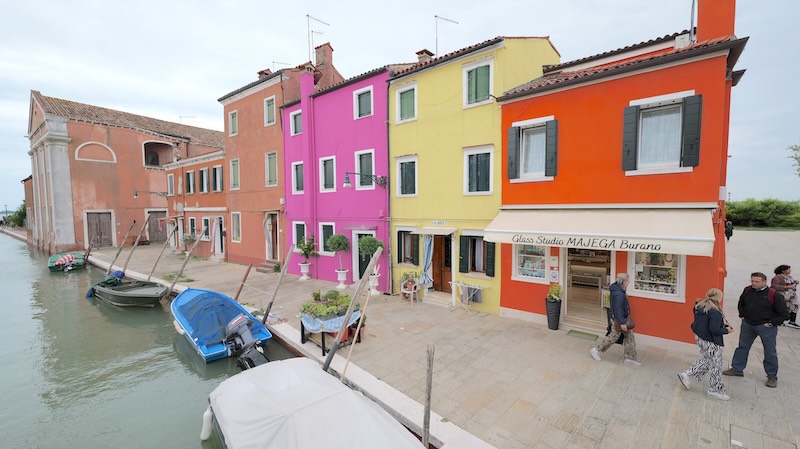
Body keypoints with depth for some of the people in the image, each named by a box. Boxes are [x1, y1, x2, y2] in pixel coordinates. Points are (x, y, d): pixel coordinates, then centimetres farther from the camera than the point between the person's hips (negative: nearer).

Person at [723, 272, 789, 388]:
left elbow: (784, 314, -10)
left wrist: (771, 323, -12)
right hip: (748, 325, 5)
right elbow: (741, 303, 19)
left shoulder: (774, 295, -15)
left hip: (766, 327, -5)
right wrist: (742, 315, 11)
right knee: (742, 346, 13)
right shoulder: (747, 290, -1)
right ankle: (737, 369, 25)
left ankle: (772, 377, 21)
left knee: (770, 352, 6)